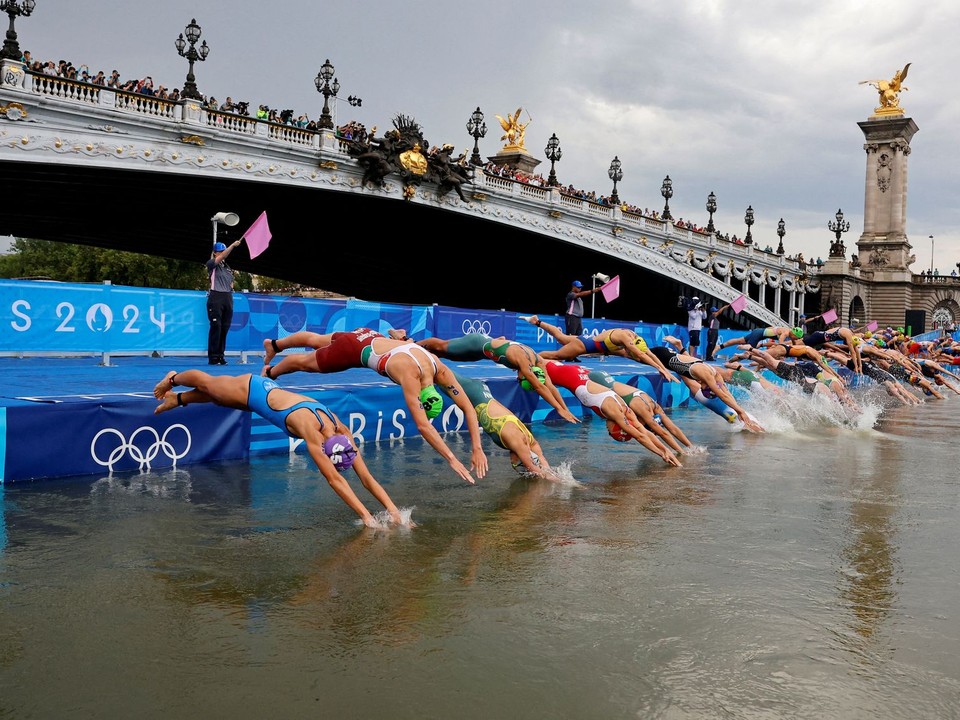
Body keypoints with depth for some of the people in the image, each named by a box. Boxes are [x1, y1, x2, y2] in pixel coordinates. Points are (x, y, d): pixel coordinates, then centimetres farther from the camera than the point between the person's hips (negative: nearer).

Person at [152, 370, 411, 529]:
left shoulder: (342, 432, -25)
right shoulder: (311, 431, -42)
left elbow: (366, 476, -24)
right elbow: (335, 479, -45)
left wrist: (393, 510, -32)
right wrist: (366, 516, -48)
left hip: (267, 391, 5)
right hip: (250, 390, -5)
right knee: (206, 383, 25)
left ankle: (176, 398, 57)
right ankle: (172, 379, 54)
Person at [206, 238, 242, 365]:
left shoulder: (228, 268, 19)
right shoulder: (211, 264, 1)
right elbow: (222, 256, -16)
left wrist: (230, 287, 7)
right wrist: (233, 245, -21)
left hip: (228, 298, 6)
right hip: (216, 297, -6)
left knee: (225, 328, 4)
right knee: (216, 327, -9)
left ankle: (220, 355, 10)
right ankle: (213, 357, -5)